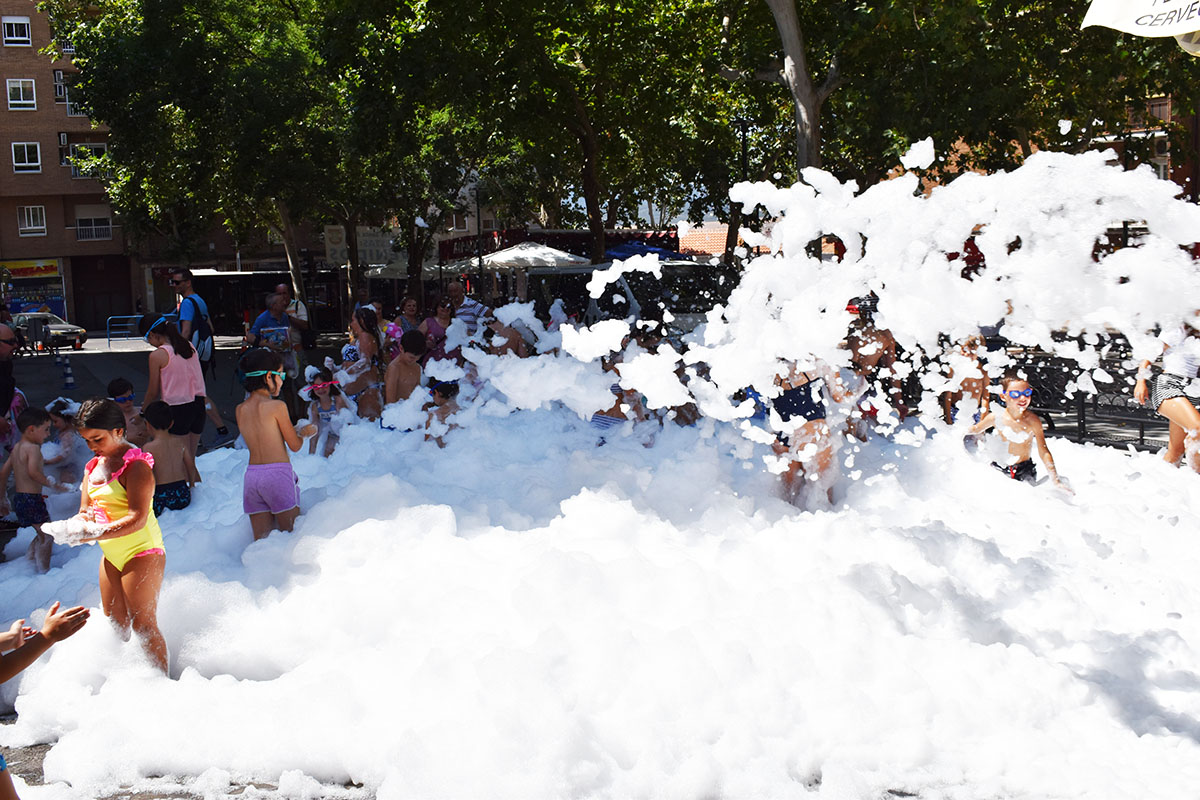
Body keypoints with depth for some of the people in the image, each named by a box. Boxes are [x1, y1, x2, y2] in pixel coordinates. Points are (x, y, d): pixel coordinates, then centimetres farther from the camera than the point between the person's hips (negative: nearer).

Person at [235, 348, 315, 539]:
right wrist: (305, 432, 20)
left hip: (251, 475, 6)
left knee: (261, 540, 8)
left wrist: (297, 430, 27)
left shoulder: (240, 409, 9)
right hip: (278, 473, -6)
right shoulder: (277, 406, -9)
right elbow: (295, 445, -2)